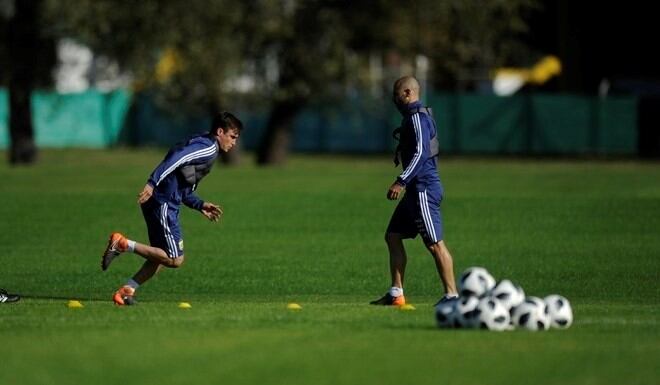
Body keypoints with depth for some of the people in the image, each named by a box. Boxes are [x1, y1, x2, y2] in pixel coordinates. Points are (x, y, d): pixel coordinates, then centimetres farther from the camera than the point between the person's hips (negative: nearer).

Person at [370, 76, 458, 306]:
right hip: (416, 189, 11)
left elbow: (421, 152, -23)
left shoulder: (417, 117, -13)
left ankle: (451, 294, -8)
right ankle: (396, 294, 13)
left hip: (424, 188, -11)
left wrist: (401, 182, -26)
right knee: (393, 236, 11)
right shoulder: (413, 116, 18)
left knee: (435, 242, -9)